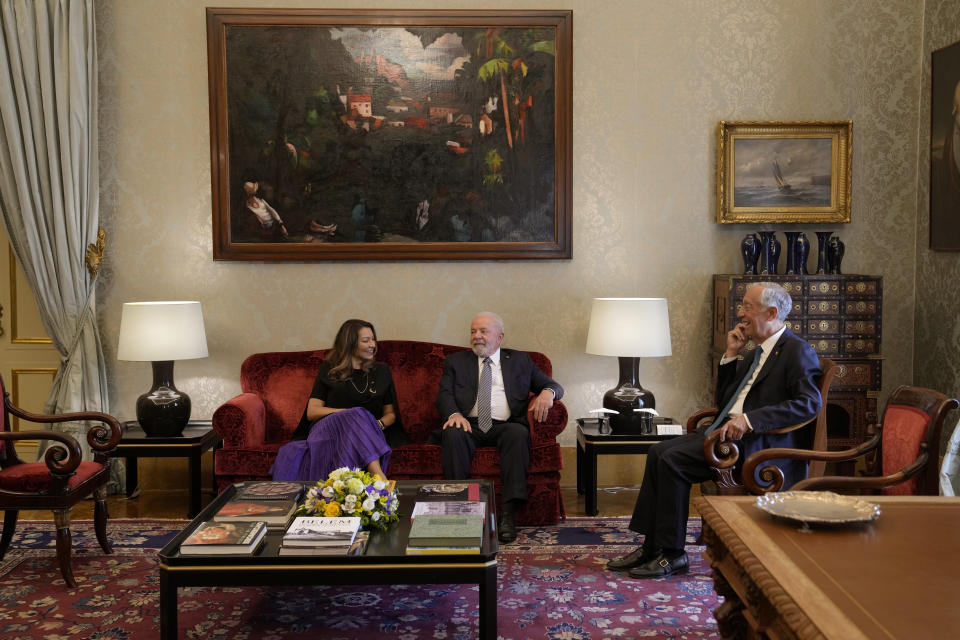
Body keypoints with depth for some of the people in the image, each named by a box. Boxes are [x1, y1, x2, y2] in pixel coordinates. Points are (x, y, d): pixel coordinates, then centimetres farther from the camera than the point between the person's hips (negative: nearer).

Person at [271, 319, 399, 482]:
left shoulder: (381, 371, 23)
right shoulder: (328, 370, 17)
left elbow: (390, 413, 22)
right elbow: (312, 412, 8)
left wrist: (379, 424, -3)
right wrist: (348, 413, -8)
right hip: (326, 429, -1)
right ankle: (380, 477, -57)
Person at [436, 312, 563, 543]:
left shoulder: (520, 361, 21)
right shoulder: (455, 362, 20)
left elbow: (553, 386, 18)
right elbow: (444, 394, 5)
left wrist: (547, 392, -8)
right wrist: (455, 414, -18)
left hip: (505, 426, 0)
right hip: (470, 425, 0)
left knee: (519, 433, -34)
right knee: (452, 433, -33)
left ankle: (507, 514, -37)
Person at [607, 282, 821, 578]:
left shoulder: (798, 351, -6)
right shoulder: (757, 353, 21)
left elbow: (809, 403, -21)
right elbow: (724, 401, 21)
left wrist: (749, 419, -27)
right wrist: (730, 355, 9)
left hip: (758, 442, -9)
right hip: (725, 430, 9)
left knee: (673, 460, -22)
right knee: (660, 452, -7)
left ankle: (672, 553, -12)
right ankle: (652, 546, -4)